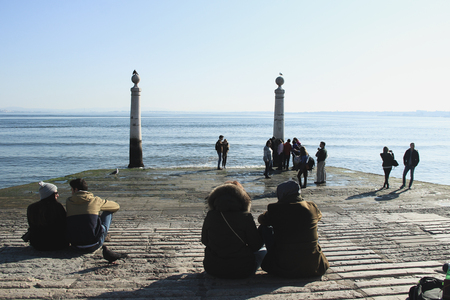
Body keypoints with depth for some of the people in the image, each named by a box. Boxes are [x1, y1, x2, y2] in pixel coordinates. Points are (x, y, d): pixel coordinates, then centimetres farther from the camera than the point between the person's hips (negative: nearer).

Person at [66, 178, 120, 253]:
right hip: (94, 246, -3)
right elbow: (117, 206, 15)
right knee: (108, 212, 17)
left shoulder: (68, 201, 5)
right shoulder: (95, 200, -1)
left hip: (76, 245, 3)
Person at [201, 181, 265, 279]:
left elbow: (204, 241, 8)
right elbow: (256, 246, -7)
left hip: (213, 270, 3)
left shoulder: (210, 216, -7)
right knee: (263, 251, 25)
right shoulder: (245, 217, -15)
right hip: (242, 272, -3)